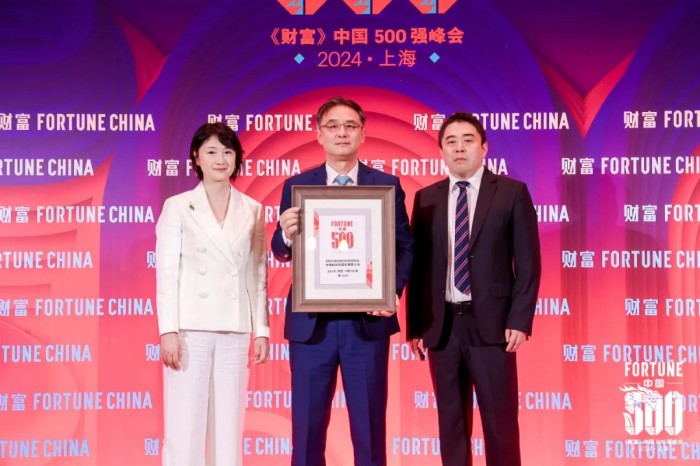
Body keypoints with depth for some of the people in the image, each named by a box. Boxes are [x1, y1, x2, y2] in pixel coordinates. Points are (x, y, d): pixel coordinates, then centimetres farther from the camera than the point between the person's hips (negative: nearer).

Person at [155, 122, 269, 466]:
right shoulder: (177, 207, 2)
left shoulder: (252, 210, 10)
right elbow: (167, 273, -2)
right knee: (184, 428, -2)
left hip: (235, 331, 3)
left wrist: (261, 330, 5)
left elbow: (258, 275, 10)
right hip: (191, 328, -3)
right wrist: (168, 331, -10)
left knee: (229, 428, 6)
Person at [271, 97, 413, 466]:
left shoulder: (387, 185, 4)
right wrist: (287, 234, -21)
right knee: (307, 424, 8)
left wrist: (394, 290, -15)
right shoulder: (296, 186, 6)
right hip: (311, 322, 1)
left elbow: (405, 247, 2)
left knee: (369, 424, 8)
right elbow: (282, 253, 2)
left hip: (367, 321, 0)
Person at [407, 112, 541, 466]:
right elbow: (418, 265, 8)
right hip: (442, 324, 3)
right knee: (450, 420, 10)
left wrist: (519, 320, -11)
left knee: (500, 420, 2)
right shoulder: (426, 198, 9)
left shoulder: (512, 193, 1)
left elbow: (528, 263, -2)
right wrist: (415, 325, 3)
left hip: (490, 322, -3)